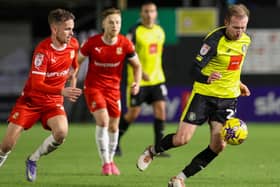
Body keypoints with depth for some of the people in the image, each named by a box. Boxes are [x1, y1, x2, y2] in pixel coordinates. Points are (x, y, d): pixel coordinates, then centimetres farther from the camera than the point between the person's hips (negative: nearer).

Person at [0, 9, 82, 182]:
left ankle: (33, 160, -1)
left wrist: (72, 80, 21)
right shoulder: (43, 50, -23)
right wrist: (62, 91, -41)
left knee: (61, 133, -26)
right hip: (30, 100, -4)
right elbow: (36, 84, -30)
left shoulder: (73, 45, -5)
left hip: (53, 102, 4)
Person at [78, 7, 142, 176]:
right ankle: (105, 162, -11)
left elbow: (137, 65, 3)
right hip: (93, 86, -3)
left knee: (114, 126, 8)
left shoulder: (125, 44, -10)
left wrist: (137, 83, -13)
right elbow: (77, 61, 0)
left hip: (113, 88, 3)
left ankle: (111, 160, 30)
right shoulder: (92, 42, -14)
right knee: (103, 120, -20)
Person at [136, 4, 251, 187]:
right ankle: (152, 151, 26)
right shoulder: (215, 40, -19)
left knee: (218, 145, -10)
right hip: (203, 94, -5)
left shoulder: (245, 40, 2)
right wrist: (207, 78, -42)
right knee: (182, 139, -8)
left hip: (228, 99, 5)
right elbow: (195, 68, -23)